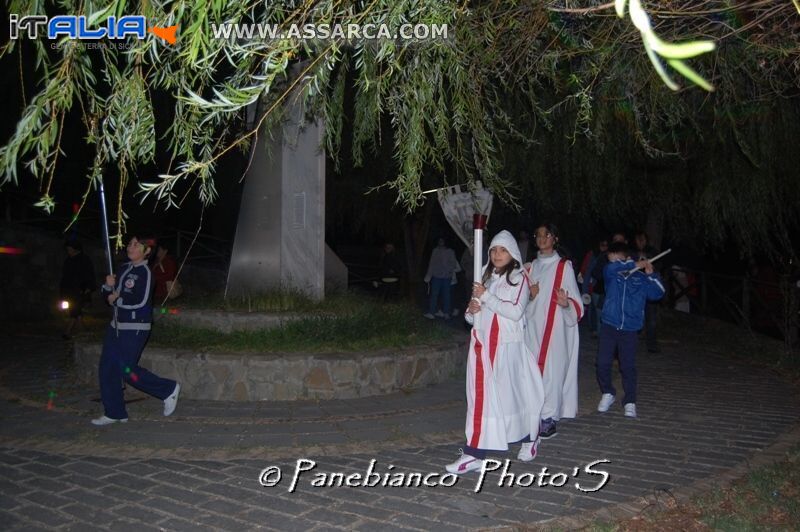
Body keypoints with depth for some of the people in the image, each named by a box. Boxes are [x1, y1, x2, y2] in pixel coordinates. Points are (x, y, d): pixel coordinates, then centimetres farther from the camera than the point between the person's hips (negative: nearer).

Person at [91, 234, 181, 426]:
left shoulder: (144, 272, -13)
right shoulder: (124, 268, 11)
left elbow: (140, 301, -23)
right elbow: (108, 296, 15)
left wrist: (117, 298, -11)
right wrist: (108, 286, -6)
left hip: (135, 328, -8)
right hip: (117, 326, 8)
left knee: (127, 370, -6)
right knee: (107, 369, 7)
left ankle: (168, 389, 12)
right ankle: (114, 413, 17)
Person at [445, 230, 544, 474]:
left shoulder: (518, 279, -1)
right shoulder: (485, 278, 16)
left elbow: (515, 312, -15)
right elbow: (472, 316, 19)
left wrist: (486, 296, -17)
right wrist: (471, 311, -4)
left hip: (506, 346, -5)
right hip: (482, 344, 5)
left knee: (510, 392, 2)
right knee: (480, 397, 3)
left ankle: (530, 437, 23)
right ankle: (474, 454, 8)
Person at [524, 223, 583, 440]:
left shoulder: (564, 267, -3)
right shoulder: (531, 267, 13)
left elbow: (576, 302, -6)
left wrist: (566, 302, -28)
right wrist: (529, 295, -1)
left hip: (554, 328, -5)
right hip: (533, 326, 5)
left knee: (550, 369, -6)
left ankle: (549, 419, 3)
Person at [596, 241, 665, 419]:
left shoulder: (640, 278, 1)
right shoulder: (611, 274, 1)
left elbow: (657, 294, -3)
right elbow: (612, 268, -22)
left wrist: (651, 274, -12)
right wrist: (634, 265, -20)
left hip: (630, 330, -1)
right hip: (609, 326, 1)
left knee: (628, 367, 3)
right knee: (603, 364, 3)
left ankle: (630, 402, 15)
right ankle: (608, 393, 25)